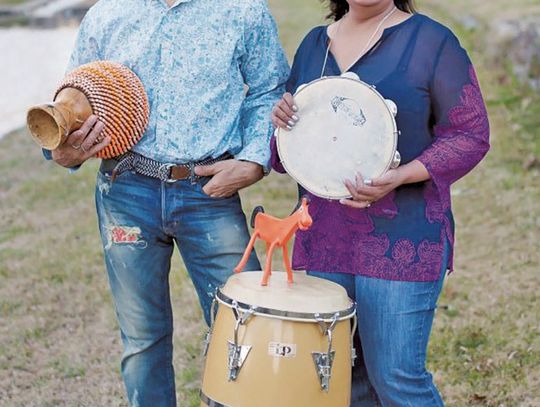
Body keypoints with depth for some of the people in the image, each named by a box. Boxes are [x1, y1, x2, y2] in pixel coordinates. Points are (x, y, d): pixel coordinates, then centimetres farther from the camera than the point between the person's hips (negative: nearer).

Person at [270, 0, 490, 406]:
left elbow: (470, 134, -5)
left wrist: (401, 176, -20)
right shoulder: (314, 44, 13)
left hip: (403, 244, -5)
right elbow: (292, 149, 21)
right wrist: (284, 119, -4)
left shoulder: (431, 42, -4)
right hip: (325, 236, 6)